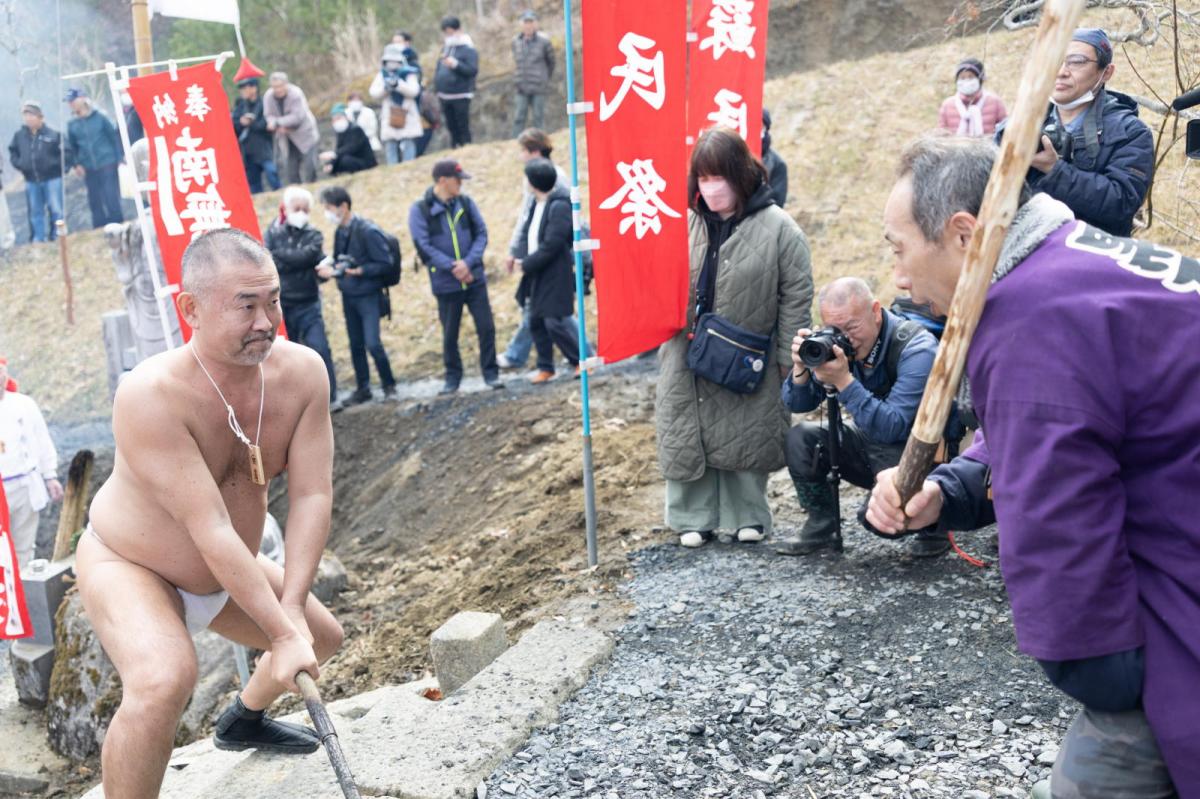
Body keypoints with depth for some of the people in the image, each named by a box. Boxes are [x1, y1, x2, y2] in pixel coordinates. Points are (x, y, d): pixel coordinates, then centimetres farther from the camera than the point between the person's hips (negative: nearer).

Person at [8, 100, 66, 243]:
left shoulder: (52, 134, -10)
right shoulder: (19, 135, 2)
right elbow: (13, 151, 17)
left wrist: (58, 166, -13)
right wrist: (19, 164, 3)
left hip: (52, 178, -4)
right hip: (31, 181, 4)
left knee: (56, 210, 2)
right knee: (35, 213, 11)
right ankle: (38, 240, 20)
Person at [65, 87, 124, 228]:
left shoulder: (100, 117, -2)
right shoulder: (72, 125, 6)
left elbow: (114, 137, -1)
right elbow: (72, 148, 13)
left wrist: (120, 159, -6)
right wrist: (76, 164, 1)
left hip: (107, 164, -4)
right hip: (89, 169, 4)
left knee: (112, 200, -5)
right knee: (95, 202, 8)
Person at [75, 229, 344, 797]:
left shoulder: (301, 372, -20)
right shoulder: (151, 394, -35)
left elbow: (311, 495, -21)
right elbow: (212, 530, -36)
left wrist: (293, 611, -29)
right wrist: (283, 633, -35)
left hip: (226, 573, 6)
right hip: (126, 564, -6)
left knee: (323, 638, 20)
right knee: (164, 680, -34)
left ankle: (244, 721, 49)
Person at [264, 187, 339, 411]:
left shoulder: (314, 236, 3)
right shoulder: (273, 233, 5)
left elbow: (307, 255, -16)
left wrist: (280, 255, -11)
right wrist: (296, 260, -14)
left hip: (308, 305, -1)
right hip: (281, 304, 1)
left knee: (320, 349, -11)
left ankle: (330, 398, -4)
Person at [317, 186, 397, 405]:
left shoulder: (368, 231, -16)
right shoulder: (340, 232, 5)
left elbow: (384, 263, -15)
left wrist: (360, 270, -24)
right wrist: (331, 269, -7)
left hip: (369, 296, -7)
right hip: (348, 296, 7)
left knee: (373, 343, -11)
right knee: (356, 345, 12)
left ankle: (389, 385, 8)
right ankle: (362, 389, 24)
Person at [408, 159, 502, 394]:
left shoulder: (466, 203, 3)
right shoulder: (420, 210, -6)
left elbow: (481, 234, 2)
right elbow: (423, 246, -11)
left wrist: (468, 262, -14)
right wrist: (452, 267, -17)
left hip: (475, 279, 2)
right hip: (445, 284, -2)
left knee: (486, 328, 0)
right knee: (450, 334, 9)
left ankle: (491, 373, 16)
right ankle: (453, 376, 26)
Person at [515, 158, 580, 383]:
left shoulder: (559, 206, -19)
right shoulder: (536, 203, 8)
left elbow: (551, 245, -22)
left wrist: (527, 265, -15)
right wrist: (523, 258, -2)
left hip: (555, 276, -9)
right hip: (538, 275, 9)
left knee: (555, 322, -6)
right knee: (537, 322, 12)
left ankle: (582, 360, 11)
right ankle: (545, 368, 22)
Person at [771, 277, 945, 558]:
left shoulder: (917, 349, -26)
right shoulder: (834, 344, -6)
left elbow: (893, 428, -35)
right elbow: (797, 405, -2)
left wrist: (844, 381, -41)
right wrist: (801, 368, -23)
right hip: (870, 444, 6)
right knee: (800, 438, -14)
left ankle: (935, 529, 5)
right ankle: (822, 528, 3)